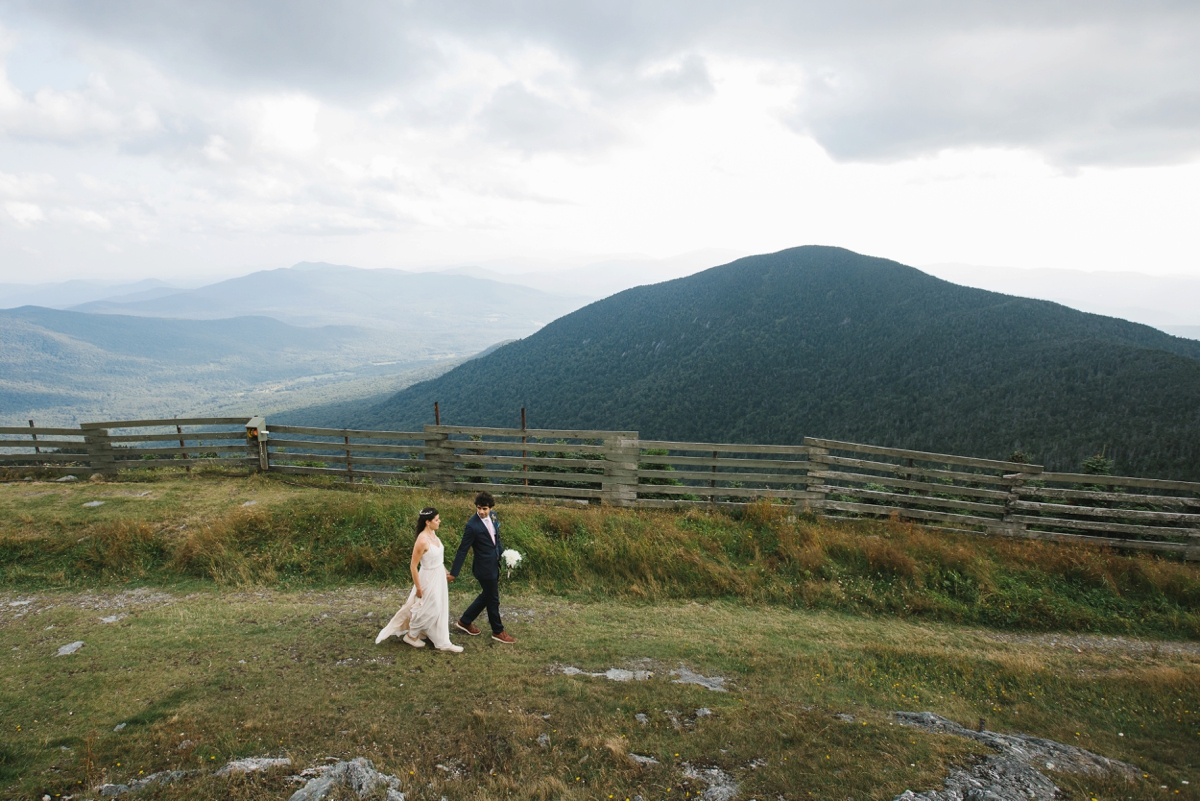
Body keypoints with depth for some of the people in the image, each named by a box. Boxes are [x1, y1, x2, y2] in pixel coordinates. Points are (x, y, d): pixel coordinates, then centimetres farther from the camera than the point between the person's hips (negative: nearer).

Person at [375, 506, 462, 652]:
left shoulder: (433, 533, -3)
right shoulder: (422, 540, -28)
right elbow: (413, 566, -22)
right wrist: (418, 588, -15)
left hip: (439, 576, 8)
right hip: (429, 578, -8)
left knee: (440, 609, 18)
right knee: (426, 609, 11)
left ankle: (443, 642, 32)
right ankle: (411, 635, 35)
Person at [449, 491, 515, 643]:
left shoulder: (492, 516, -2)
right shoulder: (472, 526, -24)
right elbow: (462, 550, -19)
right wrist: (453, 572, -15)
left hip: (494, 565, 8)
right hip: (485, 568, -8)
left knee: (486, 596, 22)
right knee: (493, 600, 9)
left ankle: (464, 621, 38)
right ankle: (498, 631, 28)